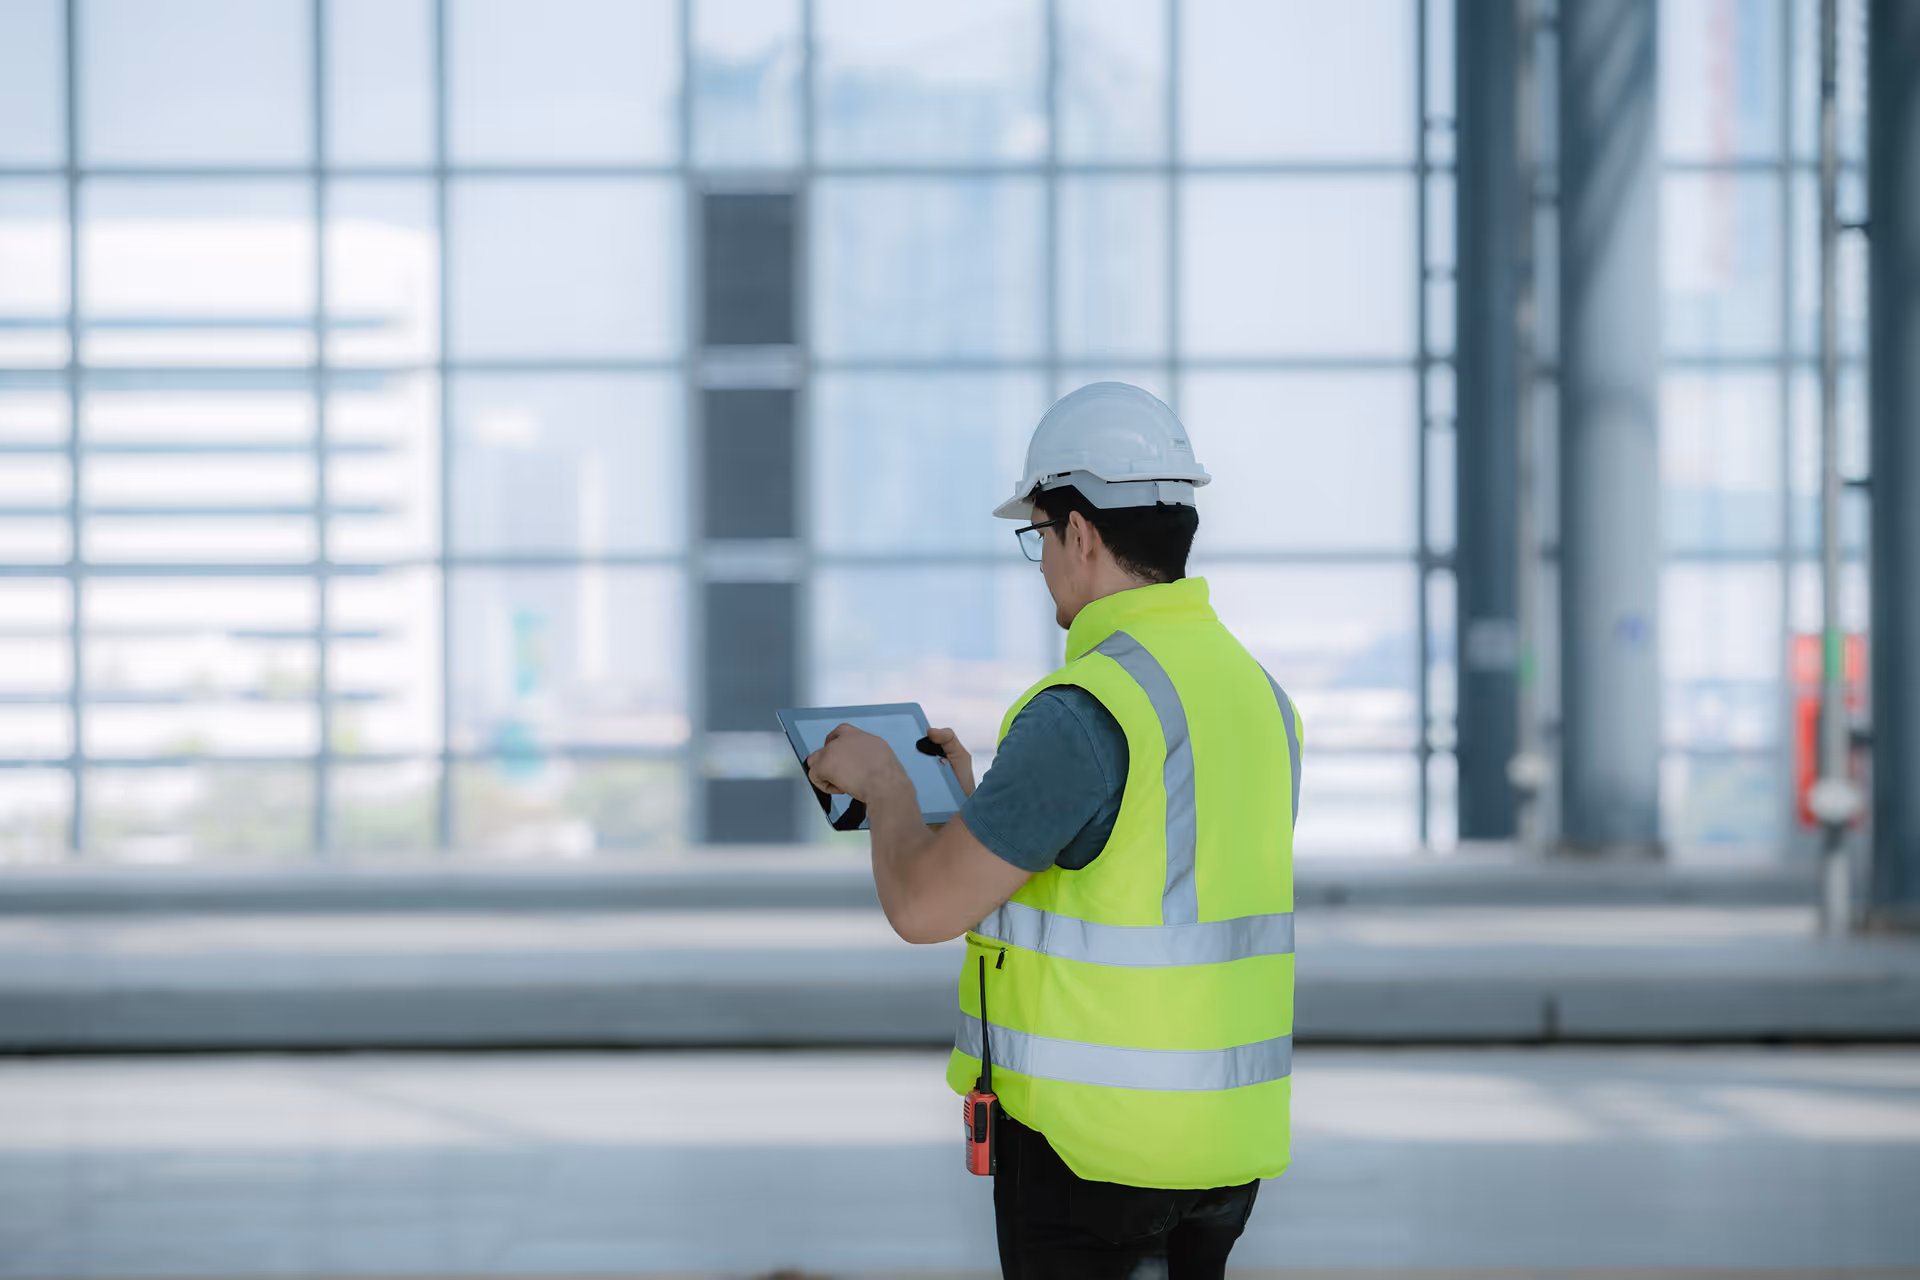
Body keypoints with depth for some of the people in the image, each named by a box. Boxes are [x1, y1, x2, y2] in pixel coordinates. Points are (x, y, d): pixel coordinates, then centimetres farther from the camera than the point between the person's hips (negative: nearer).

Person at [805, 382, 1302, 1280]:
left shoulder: (1085, 711, -19)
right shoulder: (1257, 695, 8)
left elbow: (923, 907, -17)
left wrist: (883, 783, 3)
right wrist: (967, 804, 24)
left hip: (1090, 1139, -8)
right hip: (1222, 1139, 8)